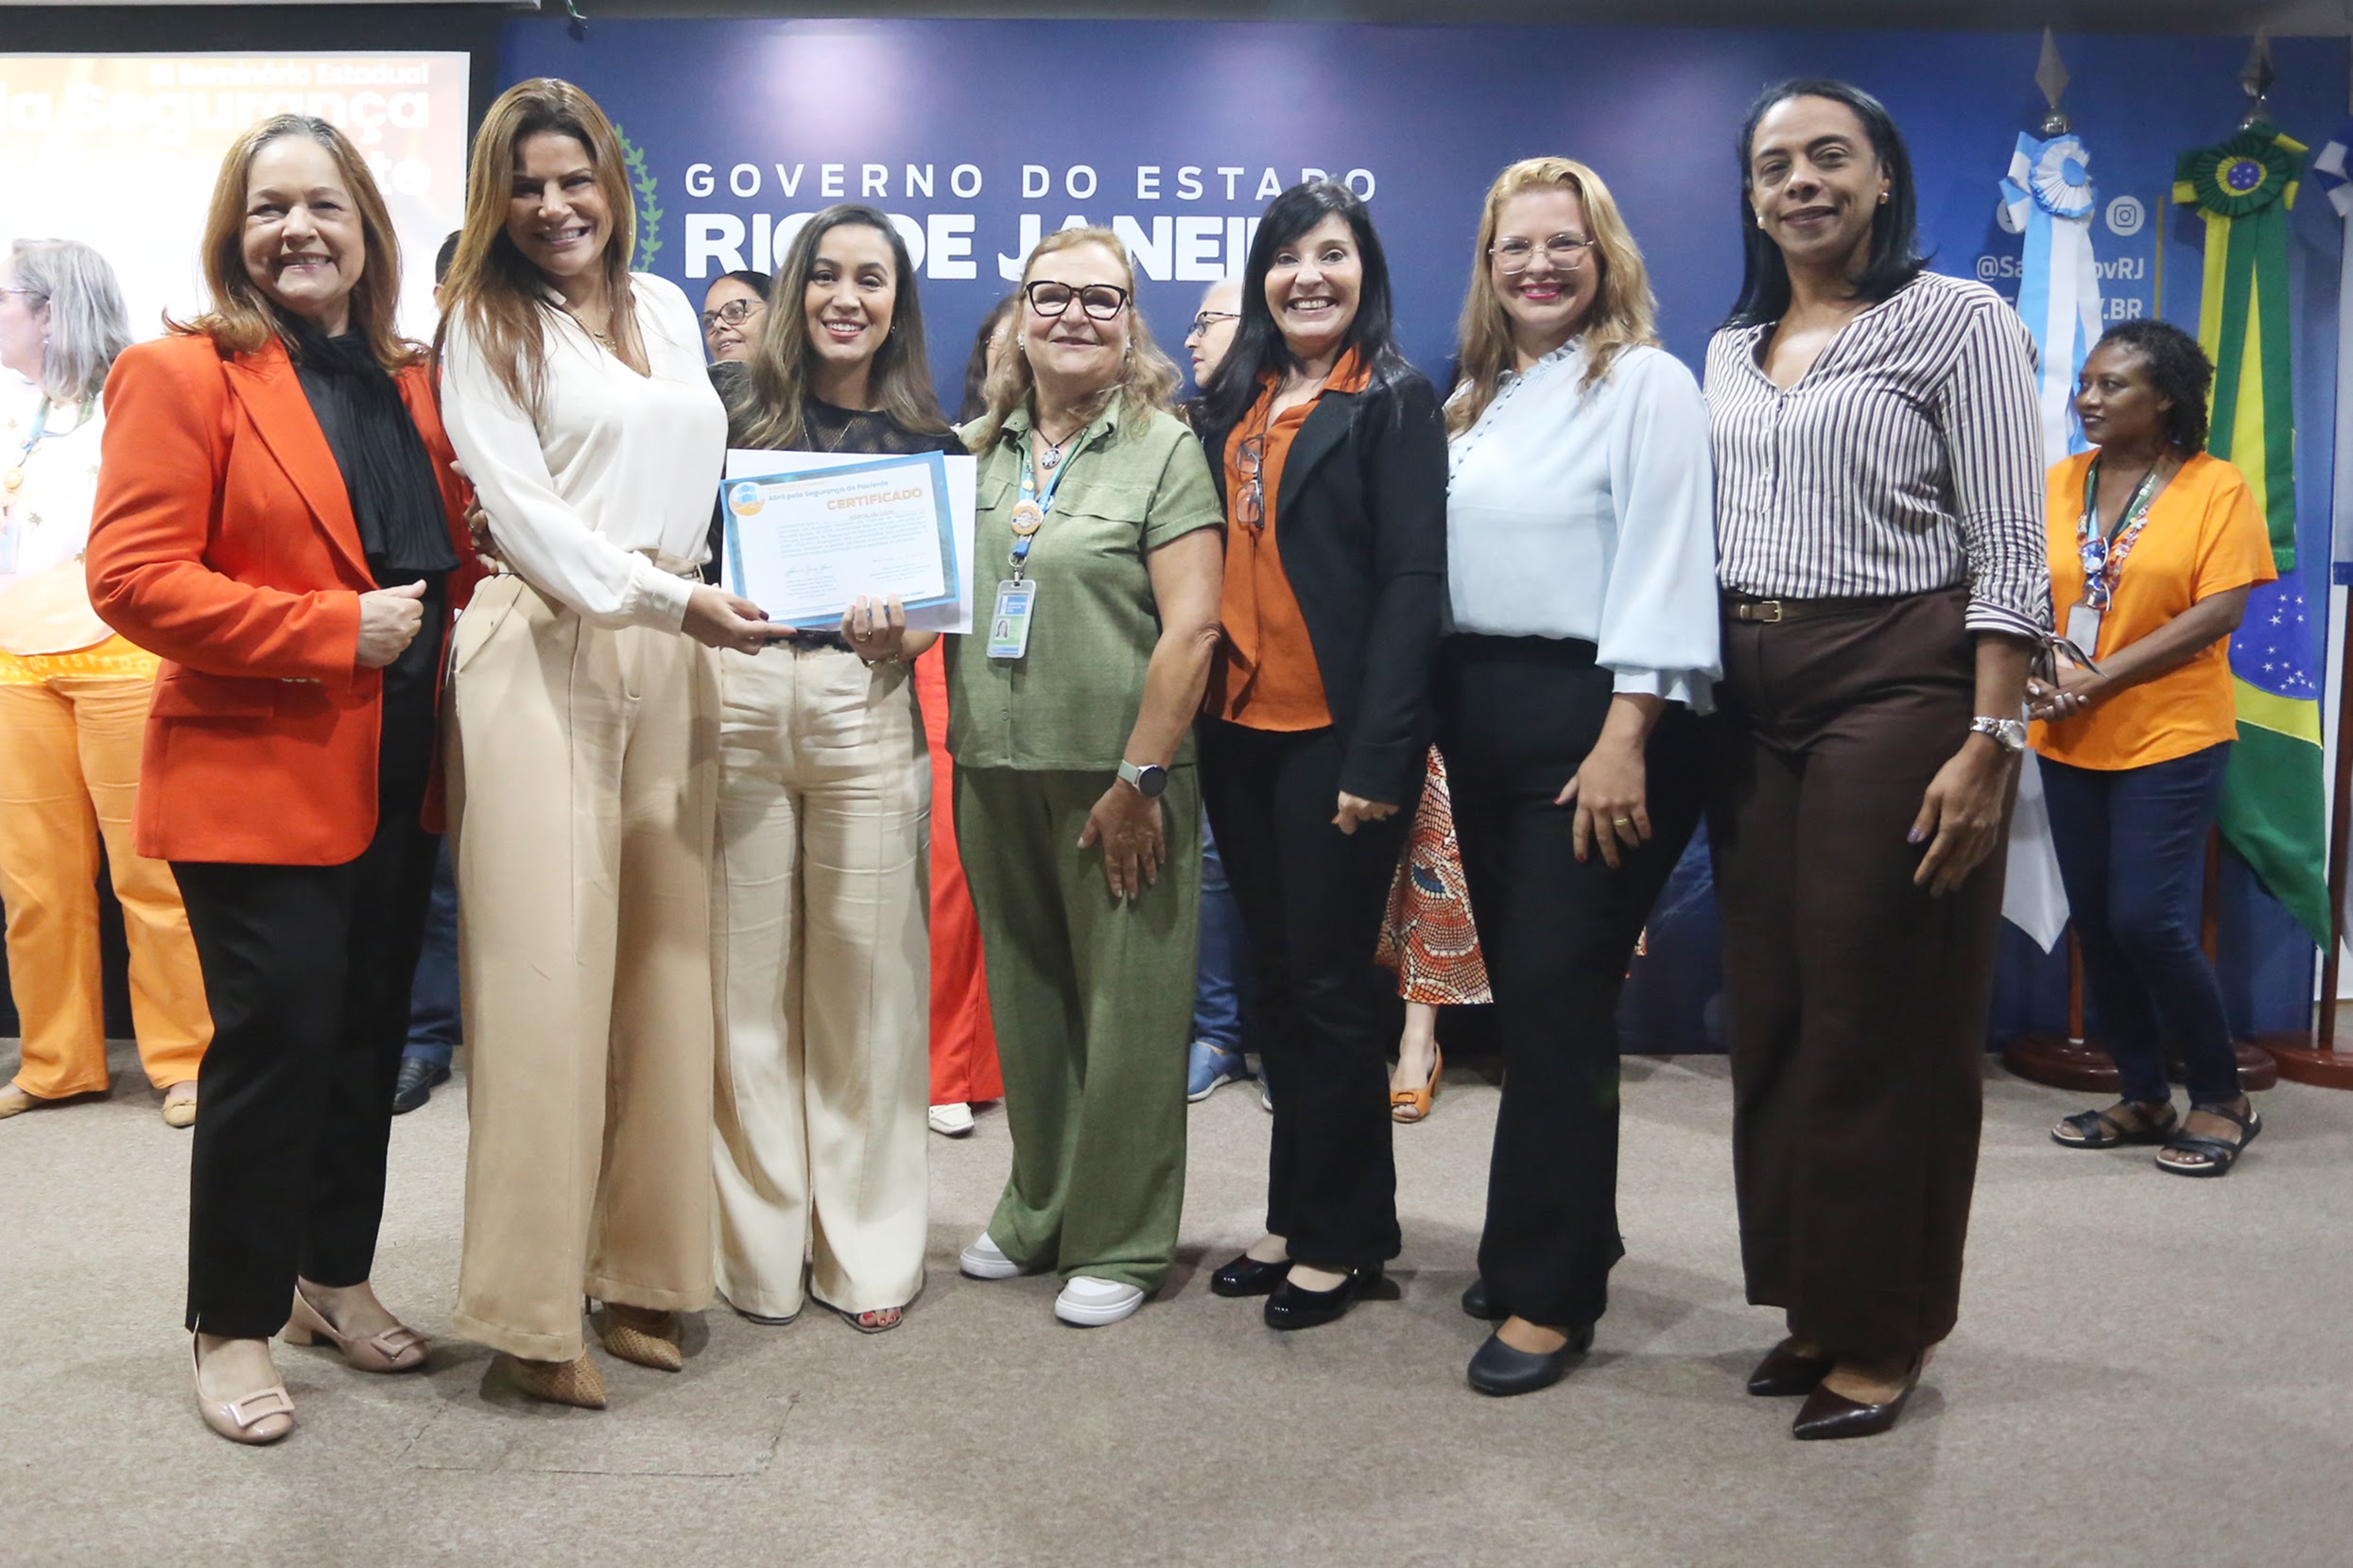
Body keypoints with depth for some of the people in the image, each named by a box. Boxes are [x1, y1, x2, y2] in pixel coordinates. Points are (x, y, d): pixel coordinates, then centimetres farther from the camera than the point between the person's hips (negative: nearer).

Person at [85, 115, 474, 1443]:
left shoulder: (409, 384, 12)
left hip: (397, 776, 6)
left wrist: (440, 617, 0)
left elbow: (455, 554, 22)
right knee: (276, 1043, -2)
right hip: (259, 778, -6)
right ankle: (235, 1326, 15)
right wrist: (332, 631, -19)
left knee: (370, 1034, 13)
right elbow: (134, 577, -14)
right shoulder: (184, 375, -6)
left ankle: (336, 1275, 30)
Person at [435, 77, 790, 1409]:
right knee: (549, 967, -7)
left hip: (673, 660, 5)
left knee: (666, 963, 4)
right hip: (544, 654, -5)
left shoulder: (669, 310, 17)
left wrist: (712, 601, 8)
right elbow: (522, 508, -7)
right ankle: (534, 1310, 1)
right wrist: (668, 596, -16)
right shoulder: (487, 324, 3)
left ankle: (644, 1267, 14)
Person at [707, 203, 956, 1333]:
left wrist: (893, 632, -9)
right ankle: (761, 1242, 18)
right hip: (734, 698, 0)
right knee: (748, 978, 4)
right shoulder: (731, 401, 8)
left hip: (865, 708, 1)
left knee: (865, 980, 4)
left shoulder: (926, 442, 11)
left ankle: (868, 1243, 17)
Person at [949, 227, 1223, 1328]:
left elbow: (1191, 626, -11)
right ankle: (1037, 1213, 31)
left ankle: (1121, 1242, 18)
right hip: (995, 772, 5)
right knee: (1024, 1006, 15)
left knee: (1125, 1011, 3)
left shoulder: (1163, 449, -4)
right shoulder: (979, 451, 12)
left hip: (1114, 777, -5)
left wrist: (1138, 779, -15)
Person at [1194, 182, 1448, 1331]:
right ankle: (1295, 1215, 26)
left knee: (1330, 985, 2)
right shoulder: (1231, 405, 13)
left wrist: (1377, 757, -18)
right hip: (1239, 729, 6)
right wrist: (1193, 717, 2)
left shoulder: (1394, 402, -4)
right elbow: (1209, 570, 12)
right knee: (1276, 979, 13)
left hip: (1334, 736, -6)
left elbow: (1411, 582, -11)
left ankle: (1342, 1236, 16)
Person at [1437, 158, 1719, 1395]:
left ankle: (1550, 1292, 5)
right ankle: (1561, 1233, 27)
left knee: (1557, 997, -6)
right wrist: (1445, 713, 8)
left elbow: (1661, 565, -13)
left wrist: (1624, 737, -20)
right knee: (1521, 989, 11)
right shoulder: (1477, 399, 17)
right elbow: (1450, 561, 15)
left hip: (1592, 717, -7)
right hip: (1482, 713, 7)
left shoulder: (1645, 382, -4)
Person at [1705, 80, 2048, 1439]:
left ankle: (1884, 1330, 15)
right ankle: (1814, 1304, 24)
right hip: (1753, 700, 6)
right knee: (1771, 1012, 9)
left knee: (1881, 1021, -1)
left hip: (1897, 685, -6)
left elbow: (2008, 552, -8)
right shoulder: (1731, 352, 16)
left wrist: (1991, 742, -16)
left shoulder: (1960, 322, -2)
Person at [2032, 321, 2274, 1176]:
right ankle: (2141, 1096, 25)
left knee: (2149, 919, -10)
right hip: (2069, 742, 5)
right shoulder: (2058, 483, 6)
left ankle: (2222, 1099, 11)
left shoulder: (2216, 487, -5)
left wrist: (2099, 676, -18)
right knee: (2095, 923, 9)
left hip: (2171, 736, -5)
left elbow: (2219, 610, -12)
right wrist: (2033, 673, -17)